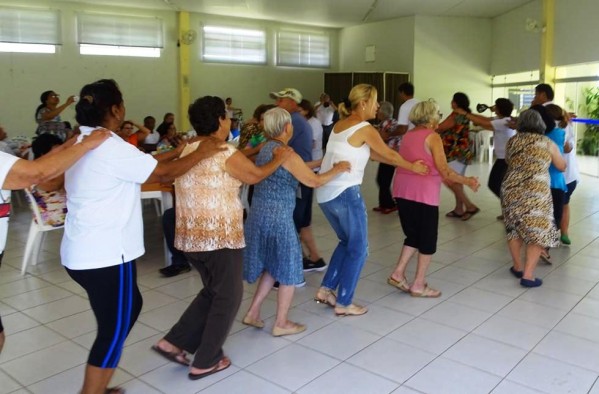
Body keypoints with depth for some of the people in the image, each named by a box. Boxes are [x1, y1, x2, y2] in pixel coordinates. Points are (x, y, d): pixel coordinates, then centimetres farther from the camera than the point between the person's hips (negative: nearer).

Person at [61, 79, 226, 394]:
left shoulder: (84, 144, 12)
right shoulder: (111, 147, -20)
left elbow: (143, 167, 13)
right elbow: (163, 173, -14)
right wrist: (201, 153, -1)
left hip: (83, 251, 10)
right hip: (103, 254, -10)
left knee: (130, 305, 23)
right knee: (114, 330, 3)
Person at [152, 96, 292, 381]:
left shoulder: (188, 151, 9)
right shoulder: (226, 154, -14)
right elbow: (256, 175, 0)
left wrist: (251, 150, 26)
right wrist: (278, 159, 18)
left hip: (190, 236, 8)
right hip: (220, 236, -8)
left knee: (212, 292, 23)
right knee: (227, 297, 10)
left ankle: (174, 342, 20)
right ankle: (205, 362, 17)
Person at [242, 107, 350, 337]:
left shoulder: (267, 149, 11)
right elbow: (314, 181, -11)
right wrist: (337, 169, 4)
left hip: (259, 215, 8)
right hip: (277, 218, -8)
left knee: (272, 266, 22)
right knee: (288, 269, 7)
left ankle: (253, 313, 24)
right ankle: (281, 323, 17)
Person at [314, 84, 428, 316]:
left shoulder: (339, 125, 15)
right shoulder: (365, 129, -10)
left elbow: (372, 154, 20)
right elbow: (389, 155, 2)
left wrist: (404, 164, 22)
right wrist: (413, 167, 19)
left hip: (325, 193, 8)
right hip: (345, 194, -8)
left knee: (347, 242, 24)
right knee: (358, 249, 8)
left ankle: (326, 289, 23)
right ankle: (343, 303, 15)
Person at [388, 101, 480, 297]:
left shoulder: (407, 135, 14)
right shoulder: (432, 136, -8)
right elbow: (444, 171, -14)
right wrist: (468, 181, -4)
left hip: (402, 190, 7)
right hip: (423, 193, -7)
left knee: (413, 235, 19)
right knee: (427, 239, 6)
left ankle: (398, 273, 12)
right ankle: (419, 285, 11)